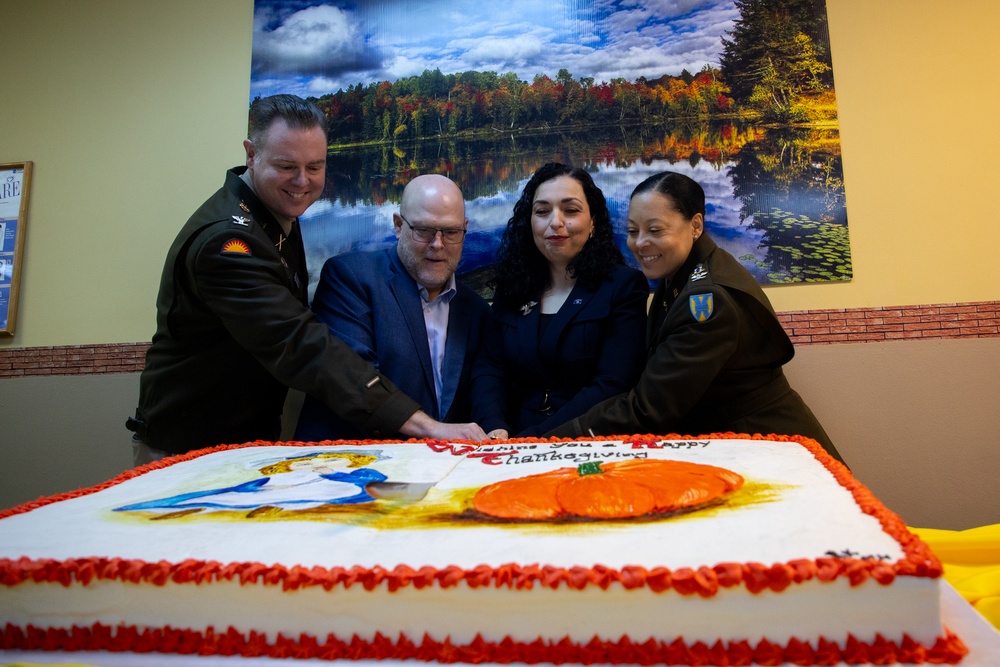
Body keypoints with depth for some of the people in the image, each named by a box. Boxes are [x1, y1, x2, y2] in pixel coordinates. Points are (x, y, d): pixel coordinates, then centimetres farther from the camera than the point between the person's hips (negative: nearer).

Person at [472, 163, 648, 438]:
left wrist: (530, 439, -21)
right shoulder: (510, 289, 11)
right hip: (514, 441, 4)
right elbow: (490, 369, 5)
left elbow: (612, 386, -12)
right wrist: (495, 429, -16)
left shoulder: (624, 286, -2)